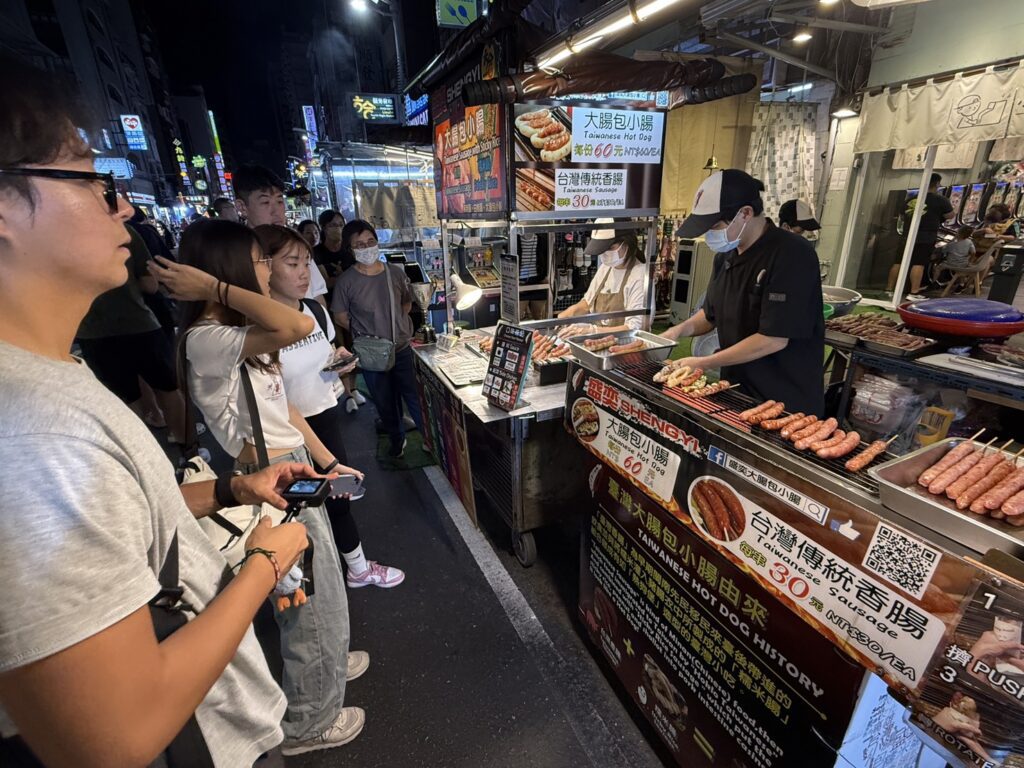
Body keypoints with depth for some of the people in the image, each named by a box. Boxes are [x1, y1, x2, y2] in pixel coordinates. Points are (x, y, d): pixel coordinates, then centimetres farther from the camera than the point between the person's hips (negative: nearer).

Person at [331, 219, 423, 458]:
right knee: (385, 402, 16)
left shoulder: (396, 273, -4)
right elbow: (340, 318, -3)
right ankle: (397, 439, 40)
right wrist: (365, 332, -7)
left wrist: (394, 323, 0)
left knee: (415, 396, 10)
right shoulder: (346, 281, -12)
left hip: (403, 348, 1)